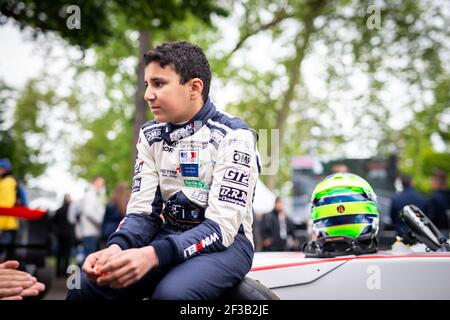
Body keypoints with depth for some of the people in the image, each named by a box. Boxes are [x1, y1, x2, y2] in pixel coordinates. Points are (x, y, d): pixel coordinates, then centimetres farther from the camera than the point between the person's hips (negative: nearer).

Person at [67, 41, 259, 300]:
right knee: (85, 286, -17)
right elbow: (142, 210, 2)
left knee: (170, 294, -35)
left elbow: (222, 226, -21)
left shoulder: (233, 137, -13)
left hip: (226, 241, -5)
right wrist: (116, 247, -21)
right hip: (169, 237, 5)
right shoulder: (151, 136, 6)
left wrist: (153, 255, -34)